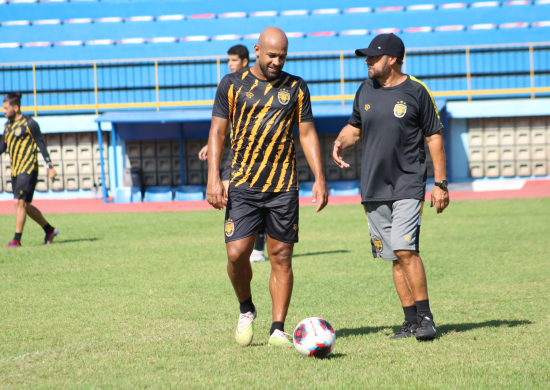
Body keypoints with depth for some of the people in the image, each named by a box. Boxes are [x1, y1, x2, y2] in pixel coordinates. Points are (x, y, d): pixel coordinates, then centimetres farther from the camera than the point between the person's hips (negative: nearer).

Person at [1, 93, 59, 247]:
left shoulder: (29, 123, -8)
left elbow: (41, 144, -8)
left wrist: (50, 166, -10)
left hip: (28, 169, -8)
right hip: (15, 170, 8)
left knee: (20, 202, -12)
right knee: (24, 205, 9)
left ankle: (17, 239, -7)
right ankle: (49, 230, 23)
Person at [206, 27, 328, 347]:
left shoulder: (296, 88, 8)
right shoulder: (233, 84, 4)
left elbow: (308, 133, 10)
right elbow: (218, 131, 4)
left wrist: (320, 178, 1)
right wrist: (213, 177, -6)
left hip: (284, 187, 1)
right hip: (243, 185, -1)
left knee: (281, 257, 1)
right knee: (237, 254, -10)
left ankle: (278, 329, 7)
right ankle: (246, 310, 17)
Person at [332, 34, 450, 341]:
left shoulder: (416, 92, -4)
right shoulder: (366, 91, 10)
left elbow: (434, 137, -1)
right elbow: (355, 128, 23)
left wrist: (441, 183, -4)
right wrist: (341, 141, -1)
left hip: (408, 185, -5)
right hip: (373, 188, 5)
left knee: (405, 249, -18)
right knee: (396, 257, 7)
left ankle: (426, 317, -9)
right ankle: (412, 320, 13)